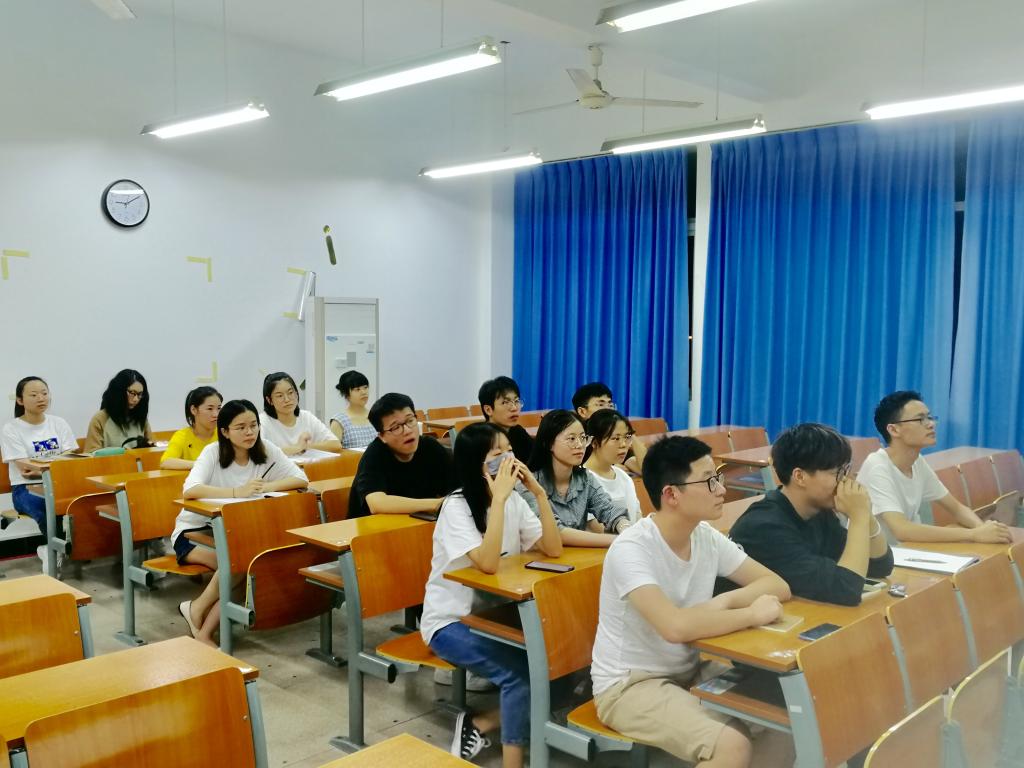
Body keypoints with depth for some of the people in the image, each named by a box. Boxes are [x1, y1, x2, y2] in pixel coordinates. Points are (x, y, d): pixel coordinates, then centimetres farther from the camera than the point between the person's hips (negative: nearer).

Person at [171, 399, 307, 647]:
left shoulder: (266, 450, -7)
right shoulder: (213, 452, -17)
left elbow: (301, 479, -14)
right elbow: (190, 490, -34)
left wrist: (268, 487, -31)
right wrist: (237, 492, -43)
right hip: (194, 530, -4)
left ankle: (204, 631, -11)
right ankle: (197, 610, -6)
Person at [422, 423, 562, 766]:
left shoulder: (514, 500, 0)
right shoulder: (456, 506, -19)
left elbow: (553, 549, -7)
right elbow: (488, 564, -32)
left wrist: (539, 492, -15)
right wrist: (499, 497, -33)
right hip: (449, 621, -6)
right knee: (520, 671, -27)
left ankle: (480, 724, 1)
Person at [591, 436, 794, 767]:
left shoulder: (707, 537, -3)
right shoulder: (631, 549, -25)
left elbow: (777, 585, 2)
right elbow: (676, 626, -38)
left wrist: (723, 602, -18)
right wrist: (752, 614, -24)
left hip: (690, 671, 7)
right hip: (629, 684, -7)